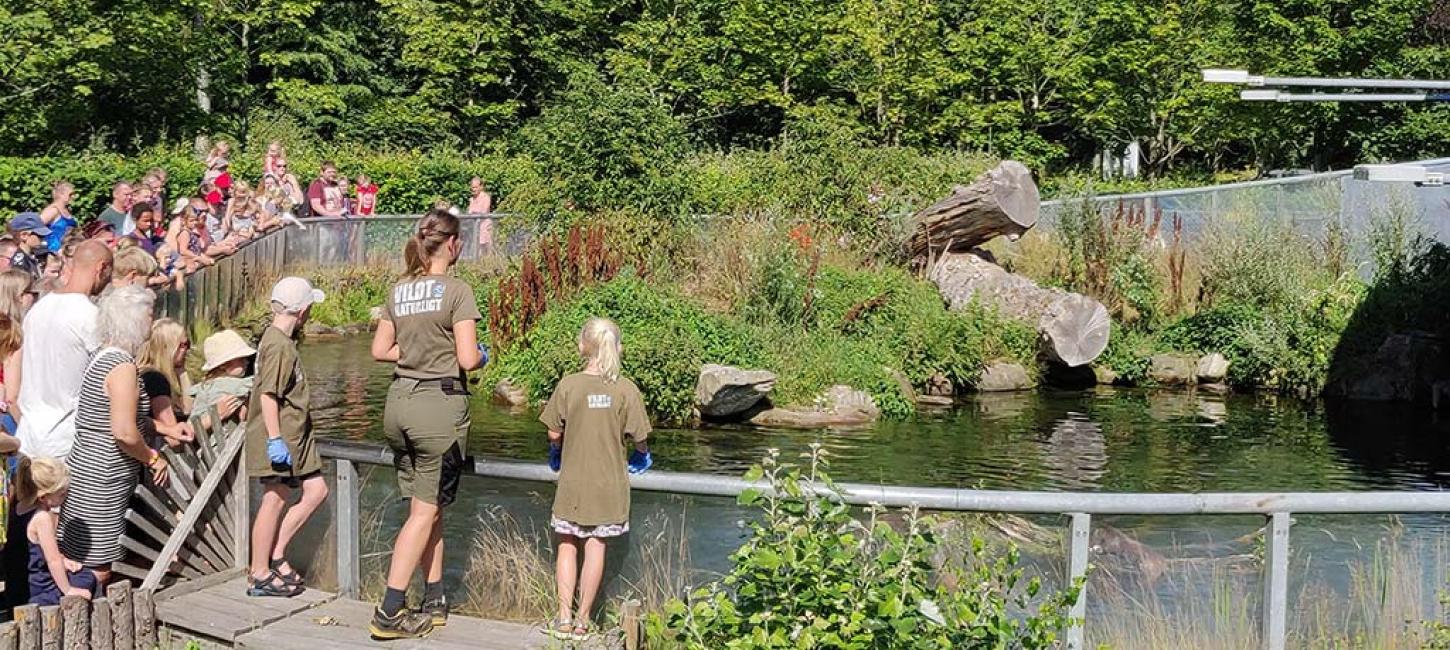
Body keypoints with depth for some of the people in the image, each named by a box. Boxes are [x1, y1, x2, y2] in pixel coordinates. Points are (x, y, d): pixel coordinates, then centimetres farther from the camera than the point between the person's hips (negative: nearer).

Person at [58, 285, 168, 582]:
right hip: (101, 482, -10)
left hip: (84, 469, 10)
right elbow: (125, 434, -25)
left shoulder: (103, 358, 12)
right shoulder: (123, 367, -18)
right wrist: (153, 458, -9)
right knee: (97, 570, -4)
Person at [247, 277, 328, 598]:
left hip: (294, 436, 10)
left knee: (316, 490, 9)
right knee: (275, 499, -2)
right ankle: (260, 574, 7)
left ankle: (275, 554, 14)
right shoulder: (278, 346, -18)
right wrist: (274, 439, -23)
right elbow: (268, 395, -21)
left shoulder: (282, 340, 13)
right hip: (279, 439, -10)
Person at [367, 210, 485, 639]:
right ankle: (388, 613, -3)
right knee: (425, 511, 0)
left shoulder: (398, 290, 8)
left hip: (399, 402, 6)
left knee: (427, 507, 16)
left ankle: (435, 603, 20)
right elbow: (467, 358, -15)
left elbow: (380, 350, 11)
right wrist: (482, 355, 6)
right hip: (440, 405, -6)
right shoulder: (457, 291, -11)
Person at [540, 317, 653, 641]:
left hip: (573, 479, 0)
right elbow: (639, 437, -5)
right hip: (609, 481, 0)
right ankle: (583, 620, 10)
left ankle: (564, 617, 7)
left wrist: (557, 452, 20)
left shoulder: (568, 385, -9)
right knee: (596, 545, 6)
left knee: (568, 544, 11)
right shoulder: (626, 389, -9)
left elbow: (554, 434, -3)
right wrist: (640, 456, 19)